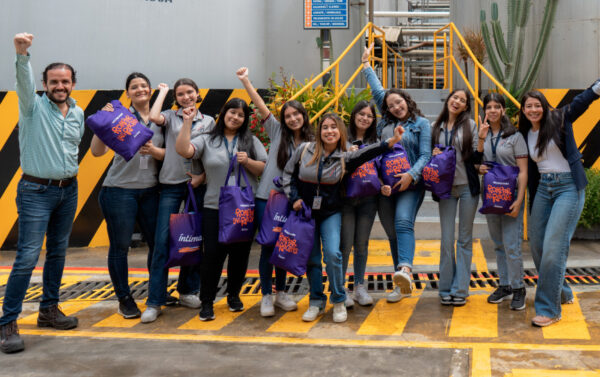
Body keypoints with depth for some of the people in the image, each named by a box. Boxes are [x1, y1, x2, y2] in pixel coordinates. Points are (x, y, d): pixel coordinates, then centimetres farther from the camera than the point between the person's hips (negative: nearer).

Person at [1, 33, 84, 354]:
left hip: (68, 190, 6)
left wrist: (70, 167, 11)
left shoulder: (78, 113, 9)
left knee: (58, 253, 13)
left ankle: (49, 310, 26)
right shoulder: (34, 107, -6)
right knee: (27, 257, -9)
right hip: (36, 191, -6)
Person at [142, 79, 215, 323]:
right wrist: (163, 91, 2)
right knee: (162, 241, -7)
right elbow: (154, 117, -14)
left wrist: (202, 177, -7)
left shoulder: (208, 121, 12)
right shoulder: (170, 117, 9)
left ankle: (188, 291, 23)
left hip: (198, 185, 2)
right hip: (171, 185, -2)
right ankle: (154, 302, -4)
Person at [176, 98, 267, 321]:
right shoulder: (207, 140, 6)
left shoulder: (251, 141, 10)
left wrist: (248, 161, -11)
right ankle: (207, 302, 7)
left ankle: (234, 295, 27)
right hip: (215, 208, -2)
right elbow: (183, 150, -11)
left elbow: (265, 169, 7)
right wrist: (187, 122, -13)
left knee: (240, 253, 8)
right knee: (213, 254, -4)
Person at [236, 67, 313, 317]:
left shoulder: (311, 144, 6)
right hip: (266, 198, -2)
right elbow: (260, 106, -5)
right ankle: (266, 296, 9)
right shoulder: (277, 132, 2)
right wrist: (245, 81, -11)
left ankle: (281, 293, 24)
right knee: (268, 245, 0)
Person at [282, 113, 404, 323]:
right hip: (306, 212, 1)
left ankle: (338, 302, 2)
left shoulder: (344, 158, -6)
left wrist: (390, 142, -36)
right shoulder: (304, 150, -4)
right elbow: (288, 173, 6)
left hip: (331, 213, -1)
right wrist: (294, 198, -4)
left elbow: (366, 154, -23)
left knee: (332, 254, -16)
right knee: (311, 258, 4)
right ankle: (316, 303, 20)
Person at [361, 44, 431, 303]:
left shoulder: (421, 124, 4)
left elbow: (425, 155, -3)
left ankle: (405, 269, -44)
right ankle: (403, 286, 9)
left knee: (403, 223, -26)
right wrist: (366, 64, 38)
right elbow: (378, 91, 27)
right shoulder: (386, 121, 15)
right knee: (392, 233, 4)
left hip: (409, 184, -4)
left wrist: (411, 175, -21)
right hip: (384, 184, 5)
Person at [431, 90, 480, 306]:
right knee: (446, 240, 2)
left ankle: (460, 290, 9)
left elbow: (476, 156, -2)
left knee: (465, 239, 4)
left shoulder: (470, 125, 2)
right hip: (446, 187, 2)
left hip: (467, 186, -2)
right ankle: (446, 289, 12)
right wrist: (433, 155, -5)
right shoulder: (436, 127, 9)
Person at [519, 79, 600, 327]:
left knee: (554, 246, -13)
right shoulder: (525, 135, 11)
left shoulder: (559, 119, -2)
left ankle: (549, 310, -6)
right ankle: (562, 293, 30)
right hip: (542, 188, 6)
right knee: (537, 246, 7)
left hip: (568, 186, -6)